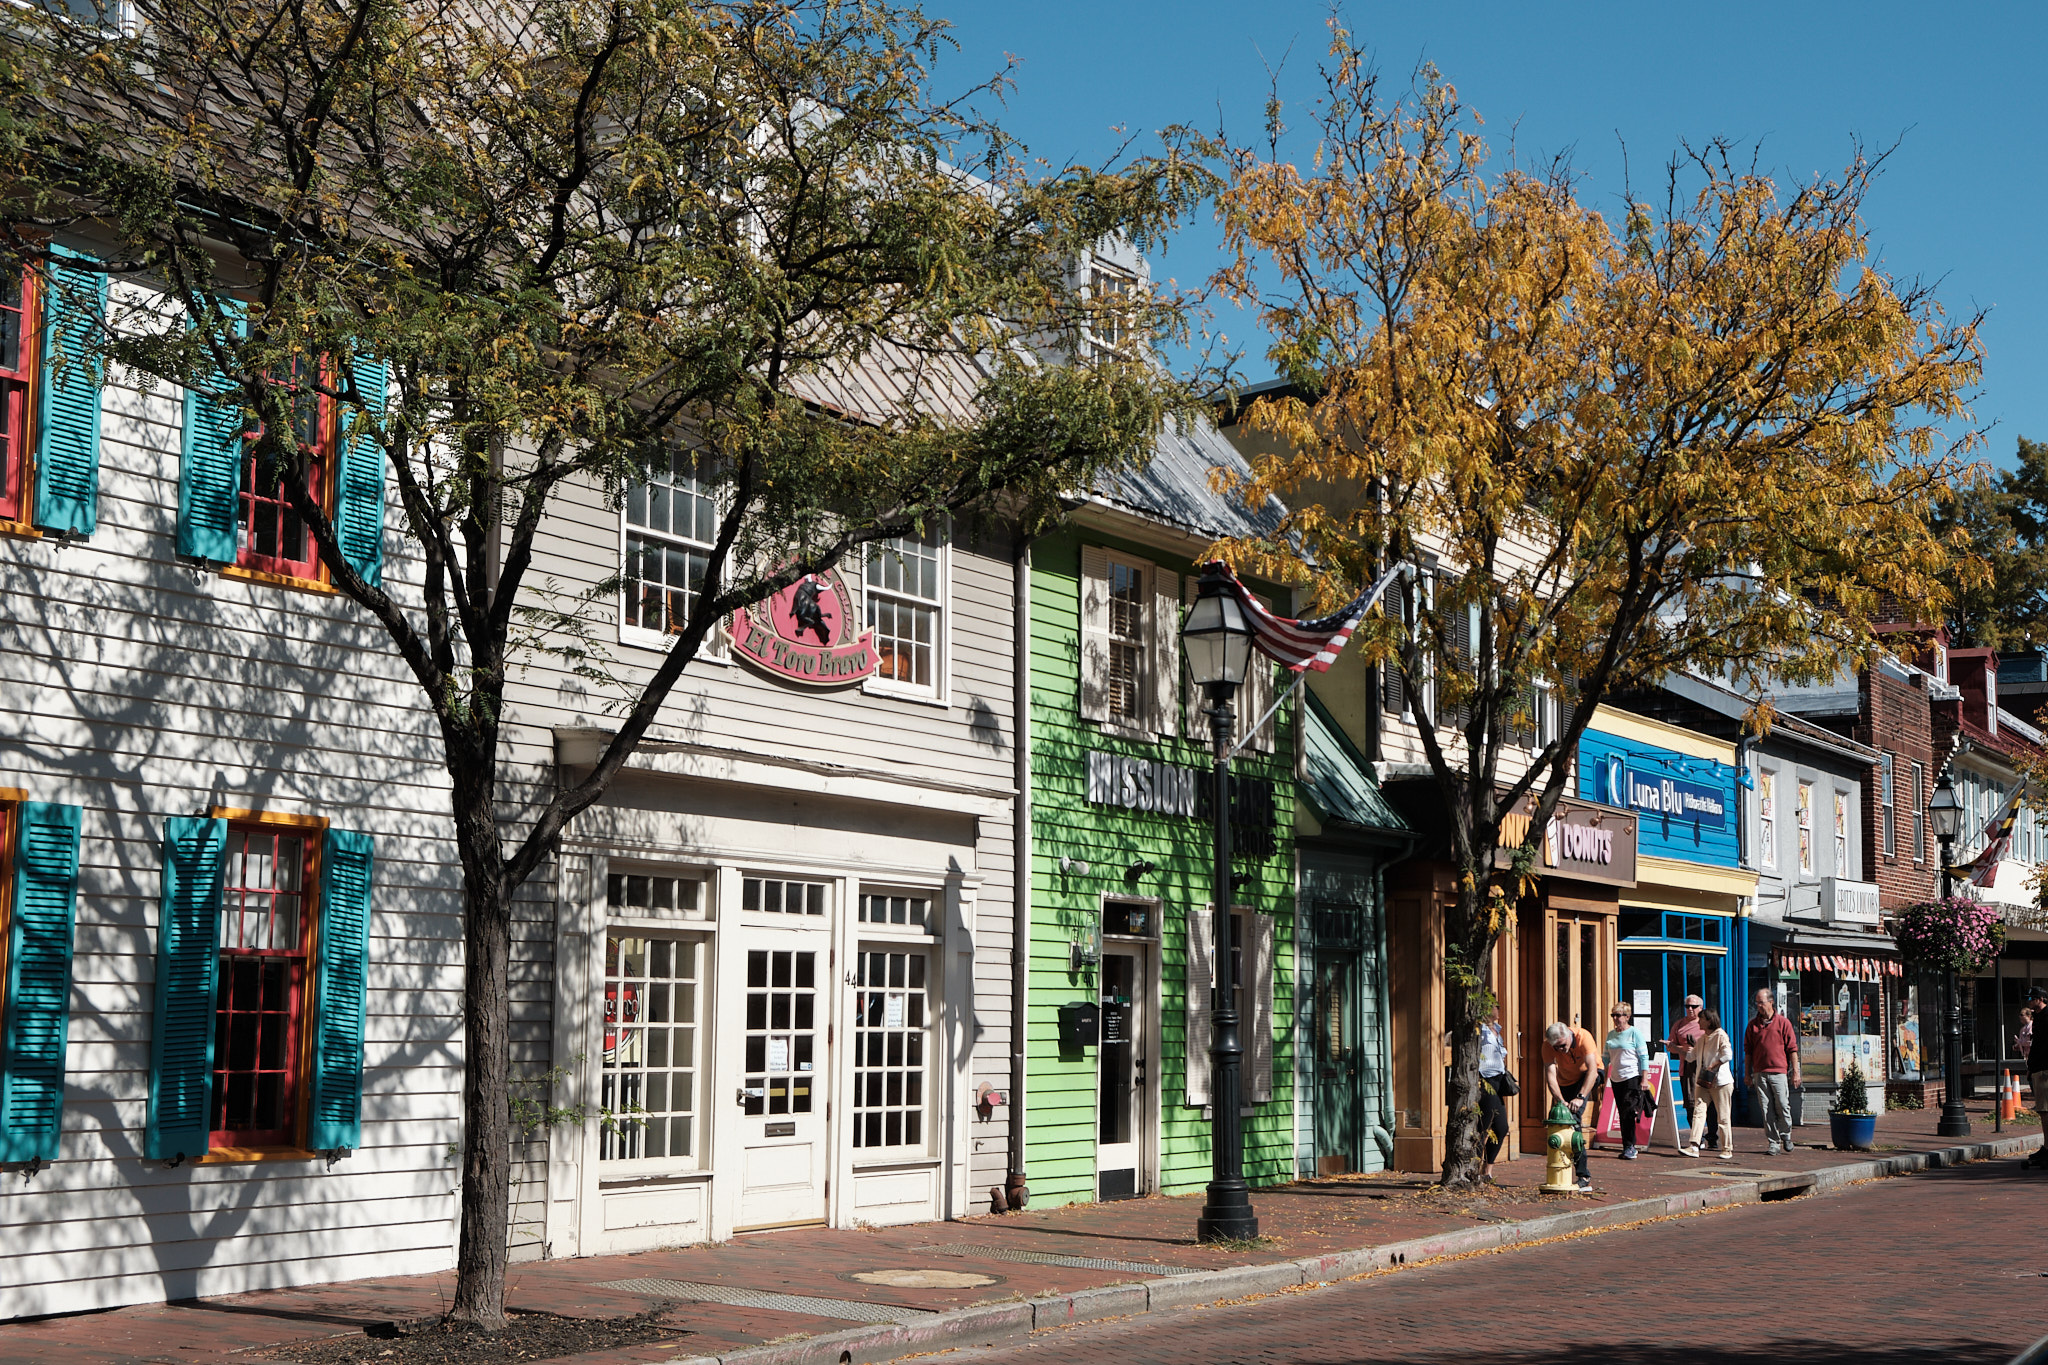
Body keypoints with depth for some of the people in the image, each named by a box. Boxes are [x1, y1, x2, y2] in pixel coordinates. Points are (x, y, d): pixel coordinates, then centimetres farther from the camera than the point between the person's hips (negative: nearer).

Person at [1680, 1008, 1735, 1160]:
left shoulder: (1720, 1035, -7)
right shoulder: (1701, 1038, 16)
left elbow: (1728, 1055, -19)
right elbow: (1691, 1056, 24)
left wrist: (1713, 1066, -17)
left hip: (1720, 1081, -7)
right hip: (1702, 1082, 7)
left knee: (1722, 1116, 0)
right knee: (1698, 1112, -6)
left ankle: (1727, 1149, 9)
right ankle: (1694, 1146, -12)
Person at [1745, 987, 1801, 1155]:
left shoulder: (1783, 1023, 3)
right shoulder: (1753, 1024, 11)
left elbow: (1792, 1049, 2)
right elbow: (1748, 1050, 14)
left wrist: (1795, 1072, -2)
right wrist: (1747, 1074, 11)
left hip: (1779, 1071, -3)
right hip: (1760, 1073, 3)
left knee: (1783, 1106, -4)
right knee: (1766, 1110, 0)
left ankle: (1786, 1135, 20)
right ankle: (1774, 1143, 5)